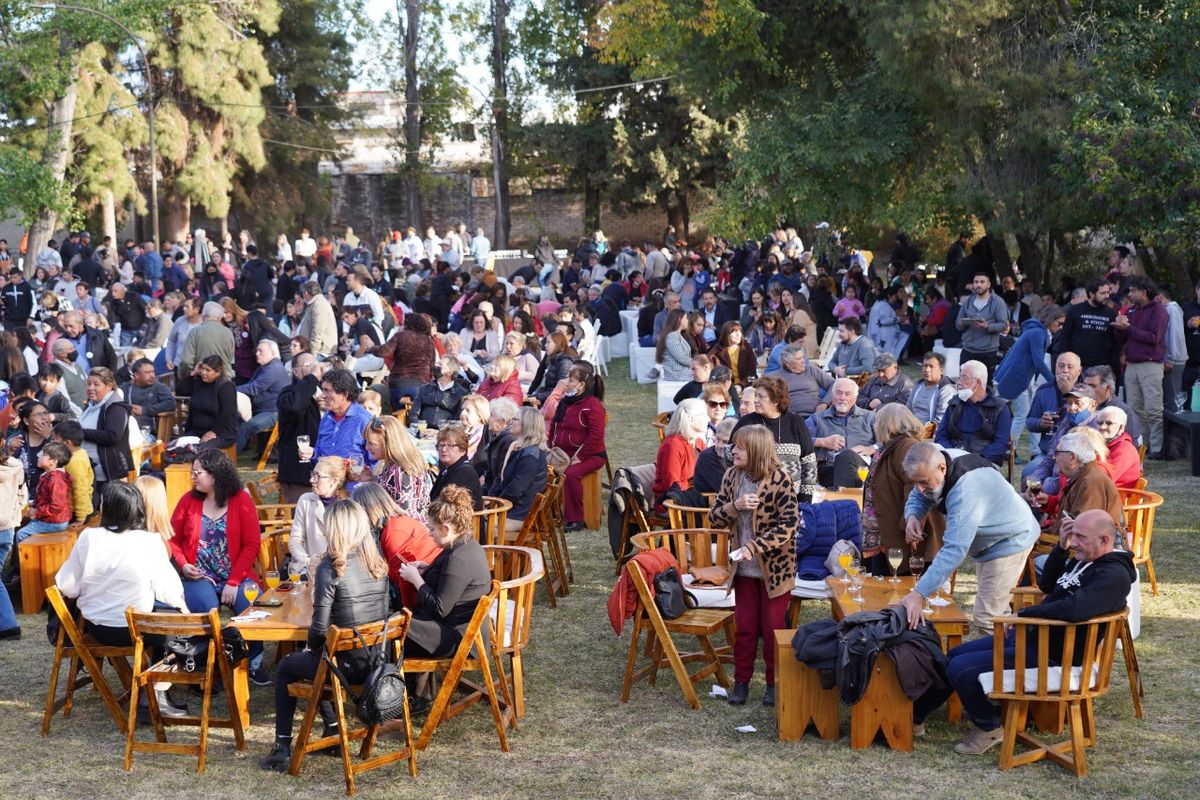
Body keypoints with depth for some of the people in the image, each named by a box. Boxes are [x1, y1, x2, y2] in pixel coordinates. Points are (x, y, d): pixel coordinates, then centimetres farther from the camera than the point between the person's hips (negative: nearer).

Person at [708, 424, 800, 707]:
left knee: (773, 627, 7)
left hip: (775, 566, -4)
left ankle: (774, 683, 20)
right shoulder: (732, 476, 0)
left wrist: (753, 546, -27)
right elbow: (714, 517, 2)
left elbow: (789, 524, -21)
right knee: (744, 625, 11)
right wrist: (734, 506, -19)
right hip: (744, 566, 4)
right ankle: (741, 680, 22)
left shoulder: (780, 479, -16)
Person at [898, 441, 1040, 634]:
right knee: (997, 609, 21)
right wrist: (912, 516, -22)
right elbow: (918, 497, 3)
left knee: (986, 620, -15)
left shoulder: (965, 493, -39)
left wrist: (918, 595, -49)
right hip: (988, 543, 10)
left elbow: (954, 551, -45)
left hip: (1010, 543, -10)